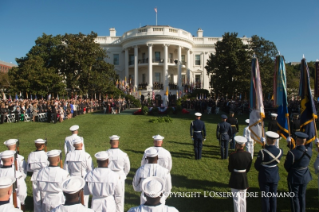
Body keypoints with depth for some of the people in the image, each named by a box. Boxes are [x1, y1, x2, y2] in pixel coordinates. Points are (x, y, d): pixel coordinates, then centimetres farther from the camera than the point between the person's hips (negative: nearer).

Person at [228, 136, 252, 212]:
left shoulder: (233, 156, -23)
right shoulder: (248, 155, -9)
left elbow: (230, 169, -12)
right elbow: (248, 168, 2)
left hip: (235, 179, -4)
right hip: (244, 179, 4)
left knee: (236, 199, 10)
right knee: (243, 198, 19)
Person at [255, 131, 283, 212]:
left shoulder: (262, 152, -25)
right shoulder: (280, 151, -11)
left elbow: (256, 165, -14)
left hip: (264, 177, -4)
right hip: (275, 177, 5)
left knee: (265, 197, 10)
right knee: (273, 196, 18)